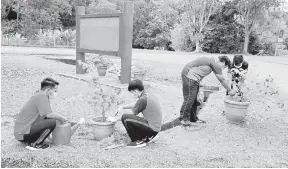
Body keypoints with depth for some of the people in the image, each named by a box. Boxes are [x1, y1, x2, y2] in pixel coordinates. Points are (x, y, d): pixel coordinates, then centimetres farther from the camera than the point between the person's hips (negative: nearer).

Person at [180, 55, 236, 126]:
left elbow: (221, 79, 26)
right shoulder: (216, 63, -11)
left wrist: (228, 89, 26)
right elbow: (222, 79, -5)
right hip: (189, 75, -11)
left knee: (194, 99, 13)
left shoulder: (214, 62, 19)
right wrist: (230, 90, 6)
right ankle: (184, 118, -2)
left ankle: (193, 118, 20)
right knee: (189, 98, -9)